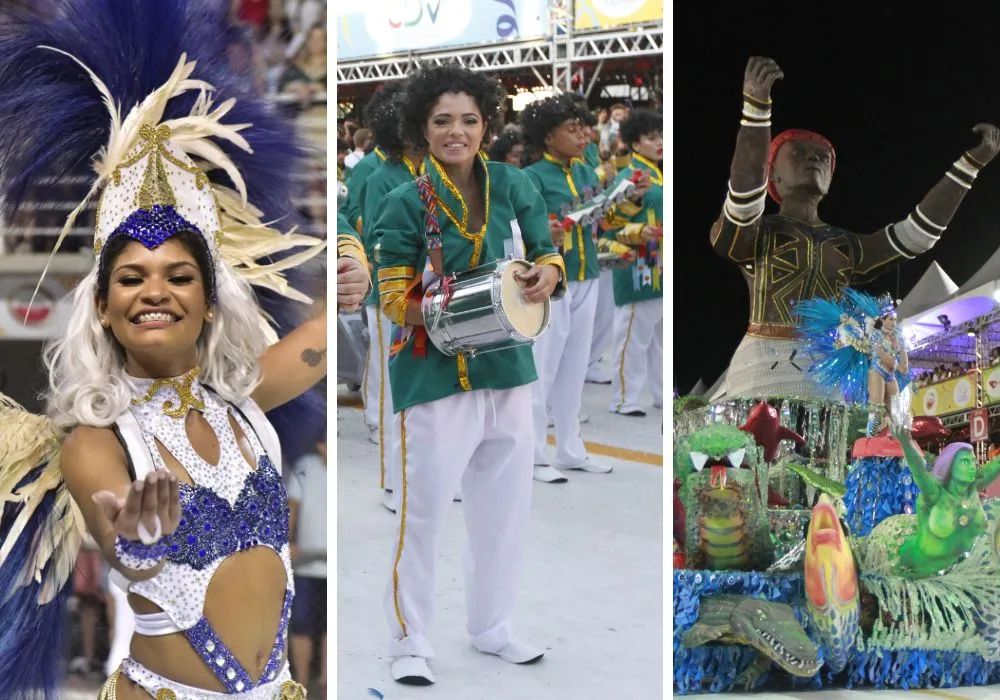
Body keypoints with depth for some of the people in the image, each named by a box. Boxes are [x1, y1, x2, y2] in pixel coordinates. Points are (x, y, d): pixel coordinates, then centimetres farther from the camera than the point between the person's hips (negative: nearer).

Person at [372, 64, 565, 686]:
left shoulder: (513, 186, 2)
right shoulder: (407, 204, -8)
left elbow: (546, 254, 9)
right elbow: (394, 297, -8)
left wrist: (546, 275, -15)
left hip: (510, 372, 5)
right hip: (436, 375, -5)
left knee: (506, 505, 14)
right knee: (425, 511, -2)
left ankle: (493, 627, 32)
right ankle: (410, 642, 14)